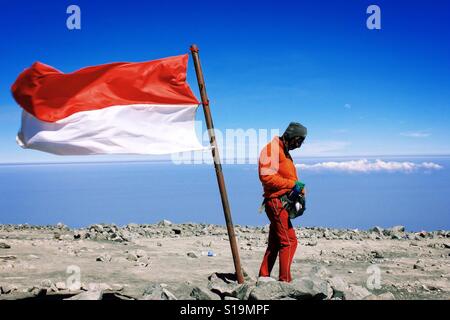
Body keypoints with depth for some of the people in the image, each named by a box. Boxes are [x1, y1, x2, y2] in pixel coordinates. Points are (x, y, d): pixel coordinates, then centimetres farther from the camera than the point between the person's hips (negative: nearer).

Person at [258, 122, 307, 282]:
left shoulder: (284, 151, 20)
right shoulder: (272, 148, -11)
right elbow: (267, 177, -21)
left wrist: (299, 187, 4)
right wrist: (292, 184, -20)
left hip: (281, 203, 10)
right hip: (276, 201, -10)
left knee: (275, 243, 13)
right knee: (289, 241, -11)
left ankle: (263, 277, 20)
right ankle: (285, 280, -6)